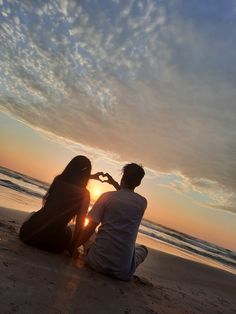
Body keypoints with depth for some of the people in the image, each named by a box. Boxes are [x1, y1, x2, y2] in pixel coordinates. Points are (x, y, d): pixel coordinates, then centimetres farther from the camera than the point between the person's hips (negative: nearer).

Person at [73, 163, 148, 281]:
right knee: (143, 249, 32)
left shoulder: (106, 196, -6)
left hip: (97, 262, -1)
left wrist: (73, 247, 6)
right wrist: (114, 183, 27)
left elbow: (89, 230, -7)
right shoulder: (142, 203, 0)